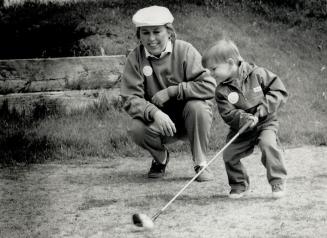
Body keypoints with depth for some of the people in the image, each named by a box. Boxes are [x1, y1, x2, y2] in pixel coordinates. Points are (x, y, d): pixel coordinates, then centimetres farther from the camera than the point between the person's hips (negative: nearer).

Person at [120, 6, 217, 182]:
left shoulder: (185, 51, -13)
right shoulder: (135, 58, -7)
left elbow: (209, 86, -21)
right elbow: (130, 98, -15)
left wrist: (171, 91, -26)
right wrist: (154, 112, -34)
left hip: (189, 120, -1)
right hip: (160, 120, 1)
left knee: (197, 106, -33)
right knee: (136, 129, -28)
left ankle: (201, 164, -12)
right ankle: (161, 158, 7)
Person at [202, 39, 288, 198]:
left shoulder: (257, 74, -11)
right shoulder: (222, 91, -7)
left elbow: (280, 91, -9)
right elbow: (228, 114, -16)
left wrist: (265, 106, -21)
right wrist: (244, 119, -34)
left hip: (265, 122, -3)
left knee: (268, 144, -28)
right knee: (229, 155, -10)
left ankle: (278, 182, -15)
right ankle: (239, 184, 15)